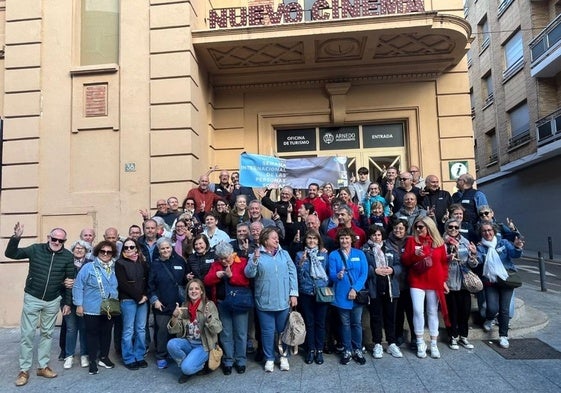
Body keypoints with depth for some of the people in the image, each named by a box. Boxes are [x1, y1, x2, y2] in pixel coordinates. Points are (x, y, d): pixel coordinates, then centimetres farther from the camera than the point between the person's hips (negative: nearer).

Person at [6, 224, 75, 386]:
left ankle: (43, 366, 26)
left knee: (47, 333, 12)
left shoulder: (68, 256, -7)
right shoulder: (36, 249, -10)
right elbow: (10, 254, -12)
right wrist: (16, 237, -30)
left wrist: (67, 303, 1)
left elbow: (70, 280, 0)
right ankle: (24, 370, 16)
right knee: (27, 333, 3)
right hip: (32, 298, -1)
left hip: (53, 301, 2)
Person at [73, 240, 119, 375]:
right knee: (92, 334, 8)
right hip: (92, 309, -4)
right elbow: (78, 286, -9)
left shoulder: (114, 269, 6)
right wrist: (79, 305, -11)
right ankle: (92, 361, 22)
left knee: (106, 333, 15)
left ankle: (104, 357, 31)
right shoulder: (88, 267, -10)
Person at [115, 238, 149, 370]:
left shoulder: (142, 262, 11)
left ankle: (139, 357, 17)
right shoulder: (120, 263, -1)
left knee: (141, 329, 7)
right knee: (129, 330, 0)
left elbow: (147, 280, 10)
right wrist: (138, 296, -10)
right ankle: (129, 359, 11)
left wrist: (145, 295, -6)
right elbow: (123, 284, -9)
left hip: (143, 299, 4)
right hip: (128, 300, -4)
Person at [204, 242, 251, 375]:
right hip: (222, 303, 3)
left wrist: (231, 275, -25)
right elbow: (207, 281, -1)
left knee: (241, 333, 5)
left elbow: (247, 280, -16)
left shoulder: (243, 262, -4)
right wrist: (217, 275, -17)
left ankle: (240, 361, 19)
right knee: (226, 334, 10)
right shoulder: (216, 264, 8)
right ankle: (228, 361, 22)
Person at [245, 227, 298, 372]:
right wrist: (254, 260, -27)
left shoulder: (284, 254, 5)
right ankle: (269, 358, 23)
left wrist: (293, 293, -3)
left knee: (283, 330, 13)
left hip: (284, 301, 2)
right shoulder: (256, 255, -1)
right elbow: (249, 274, -11)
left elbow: (292, 273, 3)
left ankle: (284, 356, 29)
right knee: (268, 331, 7)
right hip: (265, 302, -2)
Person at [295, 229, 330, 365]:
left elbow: (328, 272, 10)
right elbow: (298, 274, -5)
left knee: (320, 322, 6)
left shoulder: (324, 254, 5)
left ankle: (319, 350, 19)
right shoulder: (300, 255, 2)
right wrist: (302, 261, -17)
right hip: (306, 293, 0)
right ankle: (310, 350, 20)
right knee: (309, 322, 7)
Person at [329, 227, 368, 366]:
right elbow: (331, 274, -6)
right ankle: (347, 350, 21)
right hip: (341, 295, -1)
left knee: (357, 323, 8)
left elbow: (364, 274, -3)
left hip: (357, 294, 1)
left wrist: (355, 289, -12)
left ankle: (358, 350, 22)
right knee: (345, 324, 8)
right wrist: (338, 276, -29)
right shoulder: (333, 255, 0)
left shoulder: (359, 254, 3)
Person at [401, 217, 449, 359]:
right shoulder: (412, 240, 2)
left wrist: (444, 280, 3)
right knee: (418, 311, -5)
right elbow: (404, 261, 0)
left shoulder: (439, 242, 4)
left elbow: (444, 263, 8)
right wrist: (414, 253, -18)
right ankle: (420, 343, 10)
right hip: (416, 282, -1)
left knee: (433, 312, 8)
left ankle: (434, 344, 19)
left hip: (434, 283, 1)